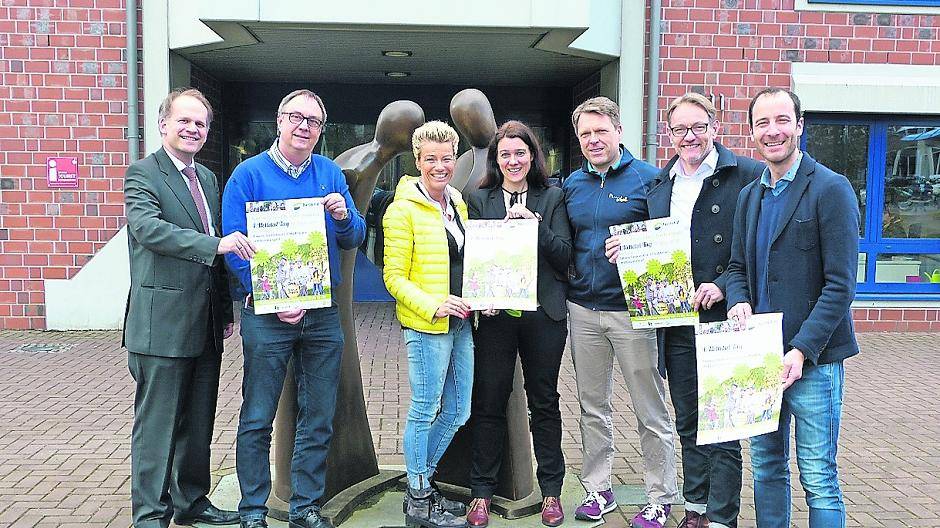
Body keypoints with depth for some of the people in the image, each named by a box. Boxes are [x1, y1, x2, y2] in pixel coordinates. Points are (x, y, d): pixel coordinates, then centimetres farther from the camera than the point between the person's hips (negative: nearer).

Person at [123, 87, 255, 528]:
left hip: (206, 325, 7)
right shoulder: (143, 173, -6)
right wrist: (217, 244, -32)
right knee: (157, 424, 1)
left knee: (198, 422, 16)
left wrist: (226, 311, 17)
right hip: (162, 324, -7)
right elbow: (147, 227, -24)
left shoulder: (208, 178, 16)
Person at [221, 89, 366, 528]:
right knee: (257, 419, 4)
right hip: (266, 314, -3)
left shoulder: (330, 173, 8)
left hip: (323, 314, 4)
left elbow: (354, 239, 9)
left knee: (318, 419, 10)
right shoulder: (249, 174, -3)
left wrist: (344, 217, -14)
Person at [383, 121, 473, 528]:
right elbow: (394, 277, -11)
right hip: (426, 326, -8)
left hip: (460, 324, 8)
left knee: (457, 412, 13)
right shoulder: (403, 209, -9)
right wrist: (434, 306, -22)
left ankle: (422, 481, 31)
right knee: (425, 410, 2)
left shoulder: (457, 204, 14)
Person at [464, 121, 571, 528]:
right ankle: (481, 492, 19)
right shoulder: (479, 200, 7)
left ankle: (551, 490, 24)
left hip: (543, 314, 0)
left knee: (544, 402, 10)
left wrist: (535, 223, -14)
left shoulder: (552, 198, 6)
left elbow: (564, 256, -1)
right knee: (488, 402, 5)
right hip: (494, 314, 0)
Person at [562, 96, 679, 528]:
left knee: (651, 411, 5)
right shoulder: (571, 185, 10)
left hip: (632, 309, -4)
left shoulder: (648, 179, -4)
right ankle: (598, 490, 28)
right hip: (582, 309, 5)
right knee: (592, 406, 14)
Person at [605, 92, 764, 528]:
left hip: (722, 320, -6)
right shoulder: (657, 183, 13)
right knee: (688, 424, 16)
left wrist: (723, 286, -19)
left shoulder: (748, 176, -6)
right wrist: (626, 249, 1)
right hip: (675, 324, 6)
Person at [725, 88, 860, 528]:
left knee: (819, 480, 2)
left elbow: (840, 284, -13)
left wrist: (802, 350, -20)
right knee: (766, 468, 16)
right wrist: (738, 302, -5)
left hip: (813, 357, -6)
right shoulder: (749, 195, 13)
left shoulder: (832, 189, -9)